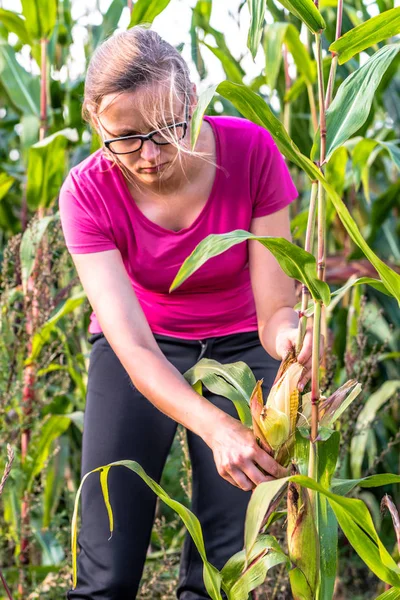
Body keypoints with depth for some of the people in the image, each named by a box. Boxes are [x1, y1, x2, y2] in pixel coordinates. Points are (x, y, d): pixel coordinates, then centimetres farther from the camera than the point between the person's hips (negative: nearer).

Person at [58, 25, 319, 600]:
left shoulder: (252, 153, -23)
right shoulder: (89, 192, -23)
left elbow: (275, 309, -21)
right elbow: (132, 346, -30)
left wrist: (287, 335, -46)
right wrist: (217, 428, -46)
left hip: (238, 345, 0)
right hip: (143, 352, 0)